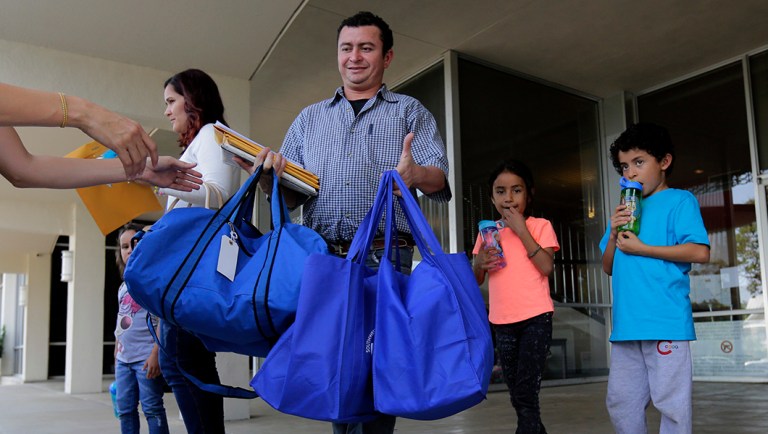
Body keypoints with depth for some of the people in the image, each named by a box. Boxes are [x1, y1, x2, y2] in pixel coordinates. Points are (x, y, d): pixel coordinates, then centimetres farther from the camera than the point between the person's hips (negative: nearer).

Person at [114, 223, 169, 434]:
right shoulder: (123, 286, 18)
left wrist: (156, 354, -21)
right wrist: (116, 357, 20)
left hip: (146, 358, -8)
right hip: (123, 359, 8)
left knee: (152, 408, -5)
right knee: (125, 410, 10)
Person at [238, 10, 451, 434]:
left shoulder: (409, 112, 15)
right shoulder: (309, 118, 23)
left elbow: (439, 179, 0)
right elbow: (289, 194, 16)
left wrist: (416, 174, -23)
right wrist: (268, 174, -7)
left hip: (384, 256, -2)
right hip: (322, 256, 3)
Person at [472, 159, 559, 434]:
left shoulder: (540, 226, 0)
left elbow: (547, 267, -14)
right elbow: (476, 281, 12)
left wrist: (521, 230, -15)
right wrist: (479, 263, -11)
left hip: (536, 318, -4)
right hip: (502, 321, 5)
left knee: (526, 393, -10)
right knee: (517, 396, 13)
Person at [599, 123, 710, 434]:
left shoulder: (679, 201, 1)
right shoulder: (626, 210, 19)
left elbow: (700, 252, -14)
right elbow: (608, 267, 19)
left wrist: (641, 248, -11)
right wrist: (613, 235, 0)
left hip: (666, 323, -6)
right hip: (627, 324, 7)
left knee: (672, 402, -1)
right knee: (620, 402, 12)